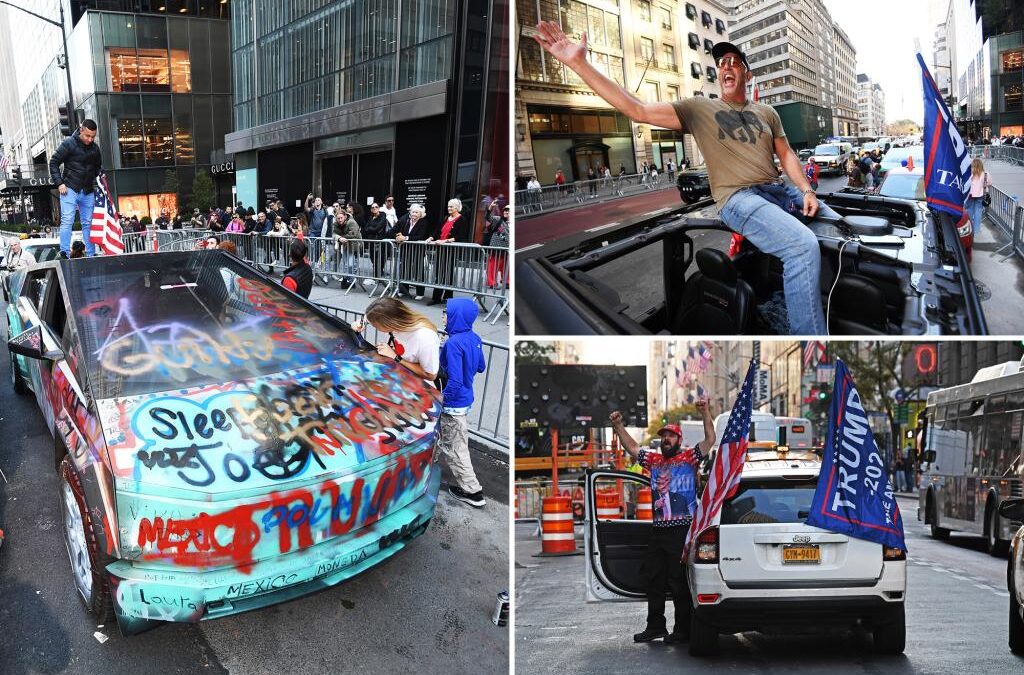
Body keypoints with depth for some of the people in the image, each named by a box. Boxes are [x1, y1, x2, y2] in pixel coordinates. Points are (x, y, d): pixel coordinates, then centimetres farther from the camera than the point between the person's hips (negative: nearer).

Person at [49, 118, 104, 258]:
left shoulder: (95, 147, 7)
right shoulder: (69, 143, -6)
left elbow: (99, 166, 24)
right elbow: (54, 162, -3)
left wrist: (100, 176, 3)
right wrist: (59, 183, -10)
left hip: (88, 191, 5)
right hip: (70, 189, -4)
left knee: (88, 223, 7)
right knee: (67, 221, -10)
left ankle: (91, 254, 12)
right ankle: (65, 253, -12)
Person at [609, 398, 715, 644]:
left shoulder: (689, 457, 0)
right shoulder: (654, 460, 15)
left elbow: (710, 440, -11)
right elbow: (631, 447, 21)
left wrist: (706, 413, -21)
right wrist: (618, 426, 11)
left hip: (682, 529, -6)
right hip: (658, 530, 6)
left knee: (679, 581, -2)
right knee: (654, 579, 12)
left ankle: (682, 629, 8)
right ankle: (655, 626, 23)